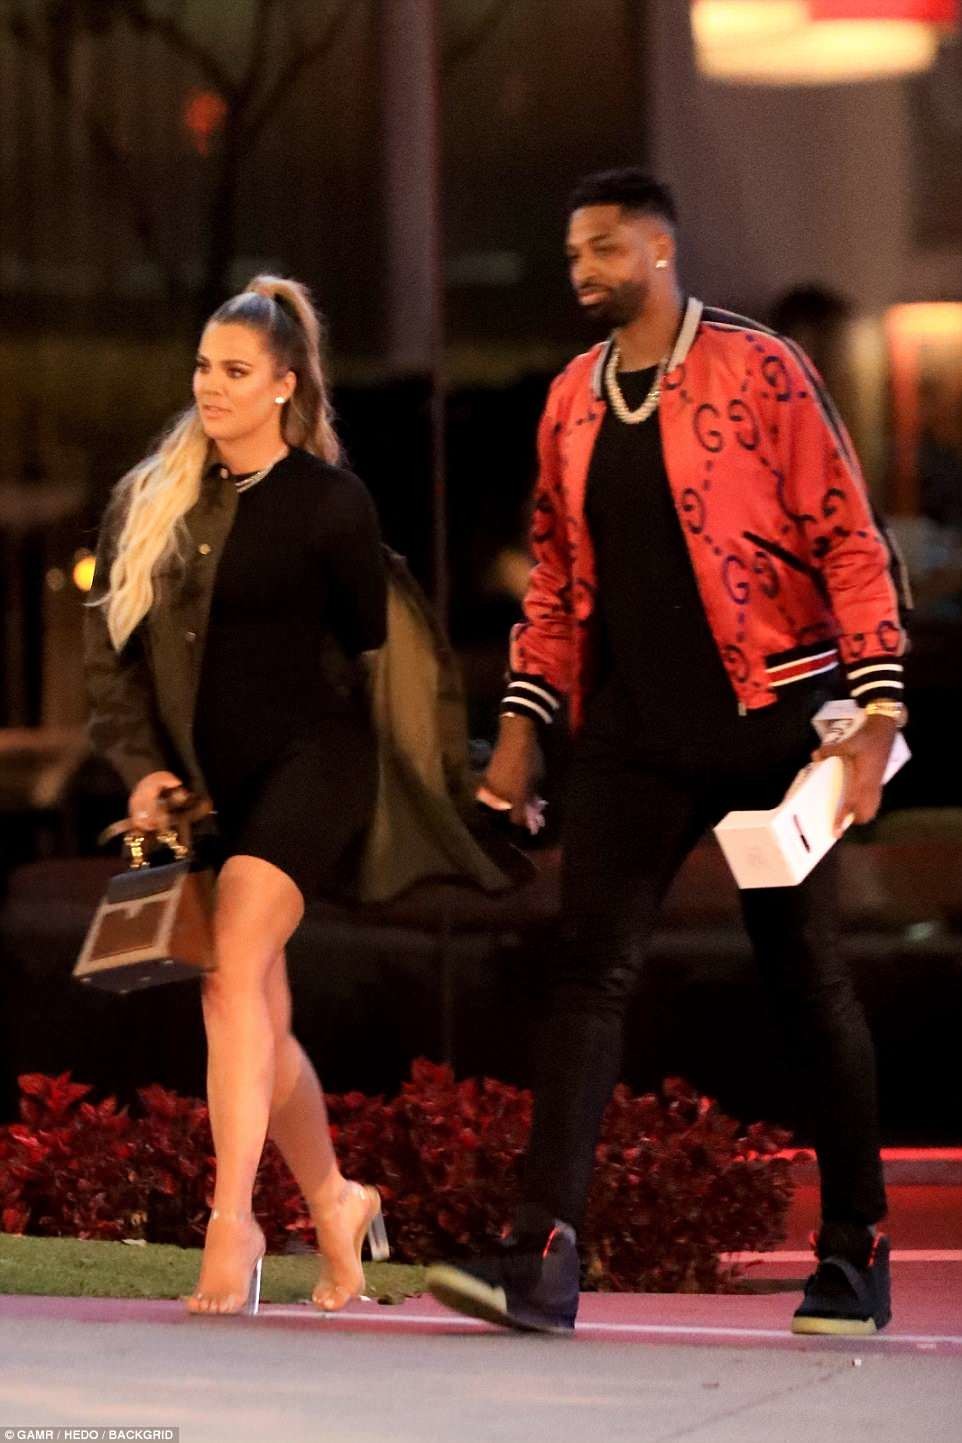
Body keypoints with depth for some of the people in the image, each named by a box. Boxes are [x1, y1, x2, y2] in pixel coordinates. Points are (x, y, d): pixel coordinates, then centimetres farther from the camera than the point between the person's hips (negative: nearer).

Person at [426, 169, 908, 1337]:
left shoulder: (759, 372, -6)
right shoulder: (572, 403, 11)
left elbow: (849, 546, -7)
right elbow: (556, 574, 19)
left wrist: (874, 720, -13)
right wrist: (520, 727, 12)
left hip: (768, 721, -4)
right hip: (633, 736, 4)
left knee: (805, 982, 4)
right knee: (589, 970, -9)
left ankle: (855, 1259, 17)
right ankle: (543, 1259, -15)